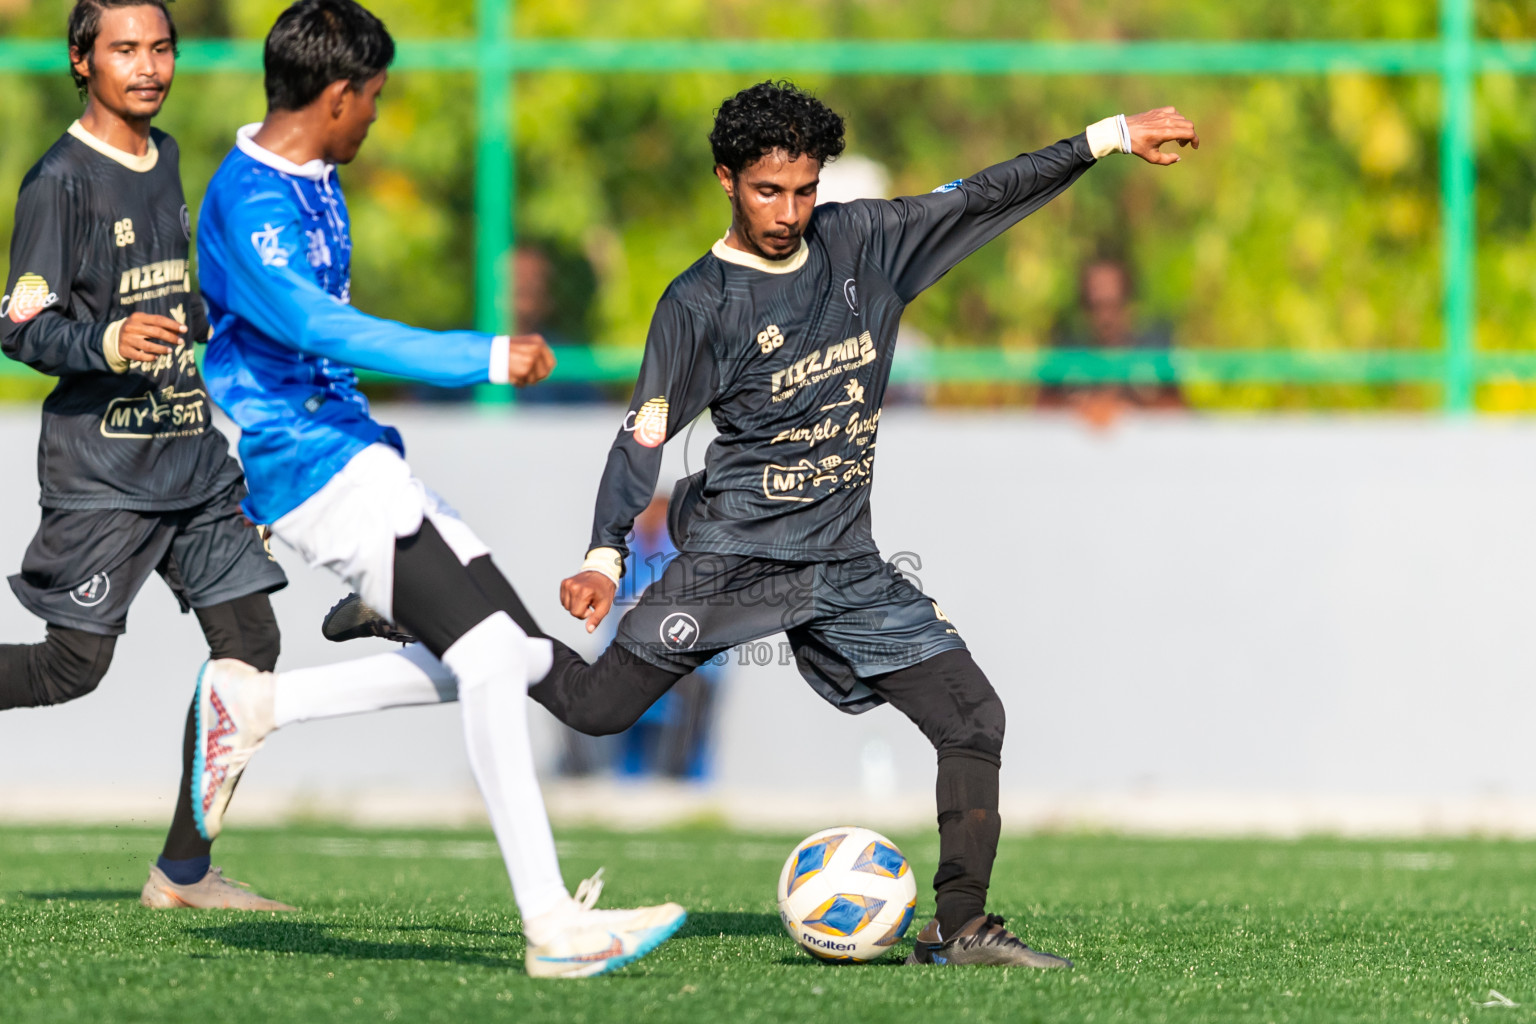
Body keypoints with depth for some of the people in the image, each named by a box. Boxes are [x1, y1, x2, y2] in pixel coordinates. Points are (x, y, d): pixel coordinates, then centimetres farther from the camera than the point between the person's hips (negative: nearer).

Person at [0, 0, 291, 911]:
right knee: (74, 668, -10)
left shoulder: (164, 160, 13)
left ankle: (185, 870, 5)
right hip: (99, 471, -7)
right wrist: (109, 343, -29)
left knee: (248, 642, -1)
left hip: (192, 455, 7)